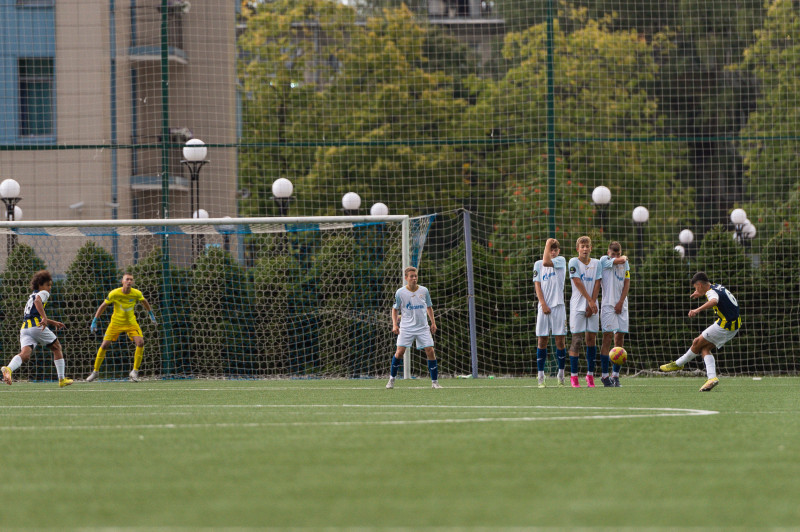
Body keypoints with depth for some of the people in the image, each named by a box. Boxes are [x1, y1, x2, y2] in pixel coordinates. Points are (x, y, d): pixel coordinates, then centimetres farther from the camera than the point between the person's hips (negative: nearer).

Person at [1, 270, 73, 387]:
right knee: (57, 348, 16)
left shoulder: (32, 296, 33)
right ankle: (62, 379, 17)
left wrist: (53, 322, 48)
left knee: (25, 354, -14)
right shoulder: (43, 293, 6)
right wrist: (45, 318, -29)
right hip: (37, 326, -6)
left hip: (25, 328, 6)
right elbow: (37, 301, -18)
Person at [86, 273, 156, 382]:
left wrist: (150, 313, 22)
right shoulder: (114, 294, -18)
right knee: (104, 345, -7)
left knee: (140, 343, -19)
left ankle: (135, 372, -7)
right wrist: (94, 321, -5)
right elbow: (103, 306, -5)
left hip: (131, 323, 1)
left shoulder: (137, 294, -13)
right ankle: (95, 371, 12)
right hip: (116, 323, -1)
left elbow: (144, 302, 11)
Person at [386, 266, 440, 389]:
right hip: (406, 328, -2)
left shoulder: (424, 291, 3)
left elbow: (429, 307, 15)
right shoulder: (400, 293, -3)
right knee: (400, 352, -10)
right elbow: (395, 309, 7)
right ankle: (391, 379, 6)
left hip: (423, 327, 2)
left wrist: (433, 323, 9)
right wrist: (394, 325, -4)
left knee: (430, 351, -6)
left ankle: (434, 381, 3)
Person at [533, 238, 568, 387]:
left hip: (558, 306, -1)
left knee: (560, 340, -3)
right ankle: (541, 377, 2)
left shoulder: (561, 261, 6)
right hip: (544, 306, 1)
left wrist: (548, 243, -4)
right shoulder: (538, 264, 13)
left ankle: (561, 375, 6)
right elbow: (537, 285, 5)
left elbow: (546, 263, -15)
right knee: (541, 341, -1)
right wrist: (543, 304, -7)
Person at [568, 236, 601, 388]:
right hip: (578, 306, -3)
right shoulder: (574, 262, -2)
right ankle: (573, 375, -3)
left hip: (592, 306, 3)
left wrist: (592, 303, -6)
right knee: (576, 339, -6)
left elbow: (596, 284, 4)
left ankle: (590, 374, 6)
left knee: (591, 338, 1)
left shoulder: (596, 263, 9)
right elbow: (578, 283, -8)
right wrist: (590, 300, -11)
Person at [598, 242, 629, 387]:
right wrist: (624, 258, 6)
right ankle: (604, 375, -10)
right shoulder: (604, 260, -1)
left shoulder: (625, 263, 12)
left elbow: (627, 283, 6)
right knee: (608, 337, -11)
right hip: (608, 304, -4)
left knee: (620, 337, 2)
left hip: (621, 305, 4)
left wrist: (621, 302, -4)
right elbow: (619, 261, -17)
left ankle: (615, 375, 6)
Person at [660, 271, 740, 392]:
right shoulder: (718, 287, 12)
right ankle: (712, 377, -7)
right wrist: (701, 293, 49)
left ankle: (678, 364, 21)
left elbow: (714, 301, -43)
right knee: (705, 348, 8)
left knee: (697, 343, 5)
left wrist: (698, 310, -56)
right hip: (734, 327, 9)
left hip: (724, 326, -9)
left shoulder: (711, 292, -17)